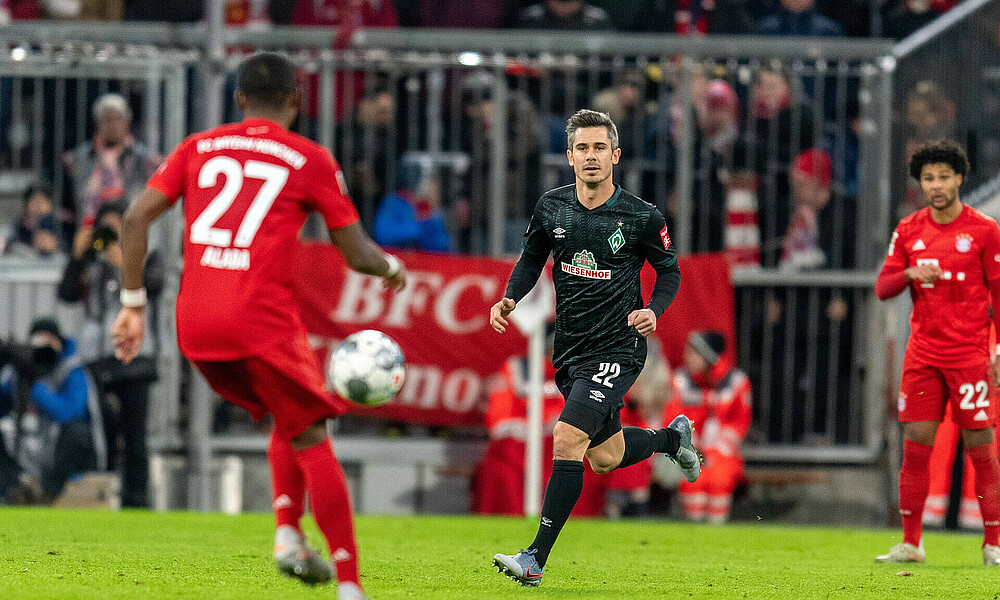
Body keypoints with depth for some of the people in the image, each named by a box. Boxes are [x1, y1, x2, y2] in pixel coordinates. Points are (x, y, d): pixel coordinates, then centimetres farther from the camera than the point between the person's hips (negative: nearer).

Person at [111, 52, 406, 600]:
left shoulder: (199, 148, 14)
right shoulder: (311, 160, 5)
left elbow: (136, 217, 5)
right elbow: (357, 254, 6)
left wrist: (133, 303, 10)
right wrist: (391, 267, 28)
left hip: (195, 326, 5)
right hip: (262, 319, -5)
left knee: (287, 421, 25)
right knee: (312, 442, 2)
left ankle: (288, 534, 7)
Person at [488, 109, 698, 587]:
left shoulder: (643, 218, -11)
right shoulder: (551, 208, -1)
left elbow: (669, 272, 3)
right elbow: (532, 259, 14)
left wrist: (653, 311, -16)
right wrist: (510, 298, -4)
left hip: (618, 349, -6)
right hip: (570, 352, 6)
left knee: (568, 438, -21)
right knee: (606, 457, 18)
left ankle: (536, 560, -19)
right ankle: (672, 436, 51)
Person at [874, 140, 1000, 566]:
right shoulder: (909, 231, 8)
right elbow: (882, 287, 9)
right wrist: (911, 274, -12)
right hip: (923, 352, 3)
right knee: (915, 446, 0)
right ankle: (911, 543, 6)